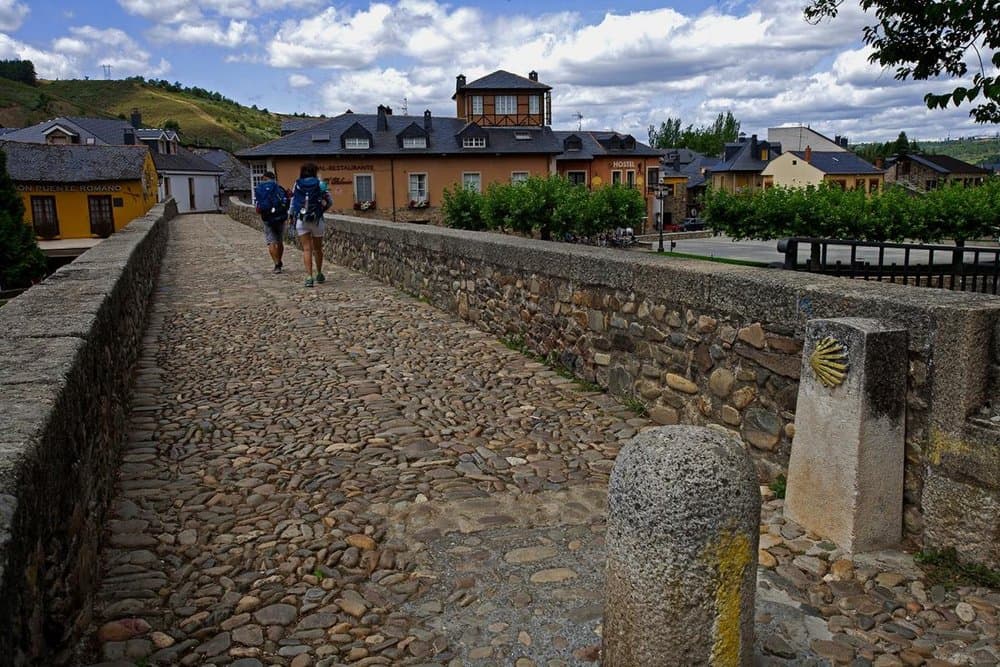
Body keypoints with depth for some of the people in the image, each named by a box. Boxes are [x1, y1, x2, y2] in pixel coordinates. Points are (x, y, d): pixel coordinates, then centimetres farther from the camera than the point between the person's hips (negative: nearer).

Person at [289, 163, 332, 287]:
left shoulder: (297, 184, 4)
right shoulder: (320, 184, 0)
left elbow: (292, 203, 5)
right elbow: (329, 202, 1)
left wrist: (291, 216, 17)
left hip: (300, 220, 1)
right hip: (317, 219, 0)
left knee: (306, 249, 0)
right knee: (317, 248, 15)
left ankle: (309, 277, -12)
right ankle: (319, 275, 29)